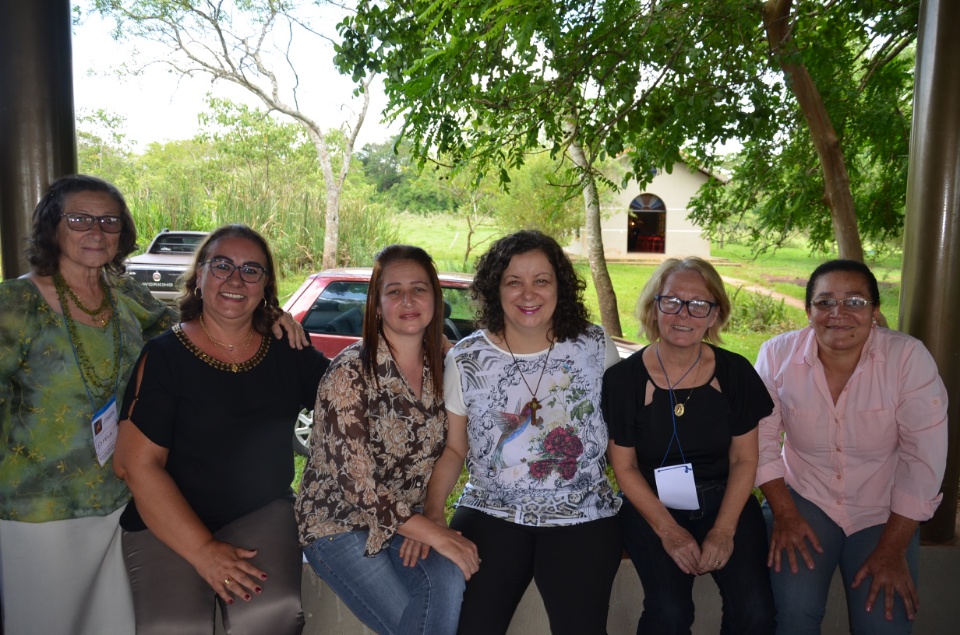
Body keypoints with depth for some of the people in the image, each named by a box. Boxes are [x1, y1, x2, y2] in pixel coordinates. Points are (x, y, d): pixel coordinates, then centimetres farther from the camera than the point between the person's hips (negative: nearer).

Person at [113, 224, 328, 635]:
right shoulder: (164, 356, -6)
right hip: (166, 523, -1)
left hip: (262, 513, 2)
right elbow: (138, 465, -10)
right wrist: (203, 550, -17)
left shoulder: (288, 353, 3)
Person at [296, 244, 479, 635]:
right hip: (339, 523, -4)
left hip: (406, 520, 5)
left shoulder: (440, 367, -1)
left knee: (447, 579, -24)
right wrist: (435, 534, -20)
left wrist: (421, 526, -9)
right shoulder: (350, 373, -19)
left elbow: (439, 456, 6)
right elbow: (357, 483, -21)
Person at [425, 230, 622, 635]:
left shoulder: (596, 347, -1)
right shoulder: (466, 358, 0)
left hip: (583, 515, 0)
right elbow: (453, 449, 6)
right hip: (491, 513, 0)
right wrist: (433, 511, -9)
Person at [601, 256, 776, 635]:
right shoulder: (623, 378, -10)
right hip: (651, 504, -2)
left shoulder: (735, 373, -3)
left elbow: (744, 459, 2)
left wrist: (724, 529, -9)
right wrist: (668, 530, -12)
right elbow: (625, 467, -4)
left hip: (725, 501, 2)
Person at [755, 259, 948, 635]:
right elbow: (762, 440, -5)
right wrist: (784, 514, -10)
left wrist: (893, 549, -12)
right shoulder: (777, 355, -12)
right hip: (805, 499, 0)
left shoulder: (909, 358, -16)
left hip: (883, 512, 1)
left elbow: (923, 458, -14)